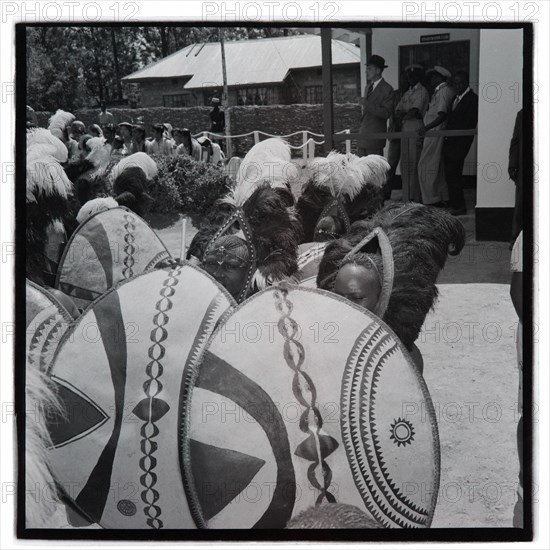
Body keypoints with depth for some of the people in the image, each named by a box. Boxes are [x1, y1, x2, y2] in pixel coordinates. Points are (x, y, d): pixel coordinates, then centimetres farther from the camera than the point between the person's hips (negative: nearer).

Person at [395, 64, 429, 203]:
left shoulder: (422, 92, -3)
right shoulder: (406, 94, 21)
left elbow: (414, 111, -12)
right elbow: (397, 111, 13)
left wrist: (403, 117, 3)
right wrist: (408, 115, -4)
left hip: (417, 131, -7)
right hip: (405, 131, 7)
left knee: (414, 165, -8)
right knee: (405, 164, 6)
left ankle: (416, 198, -5)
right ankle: (407, 198, 11)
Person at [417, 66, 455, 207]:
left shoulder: (443, 91, -14)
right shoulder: (444, 91, 16)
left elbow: (442, 115, -24)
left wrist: (427, 128, -32)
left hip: (435, 133, -10)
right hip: (434, 133, 10)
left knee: (426, 167, -8)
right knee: (439, 167, 14)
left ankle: (431, 199, -6)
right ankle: (443, 198, 20)